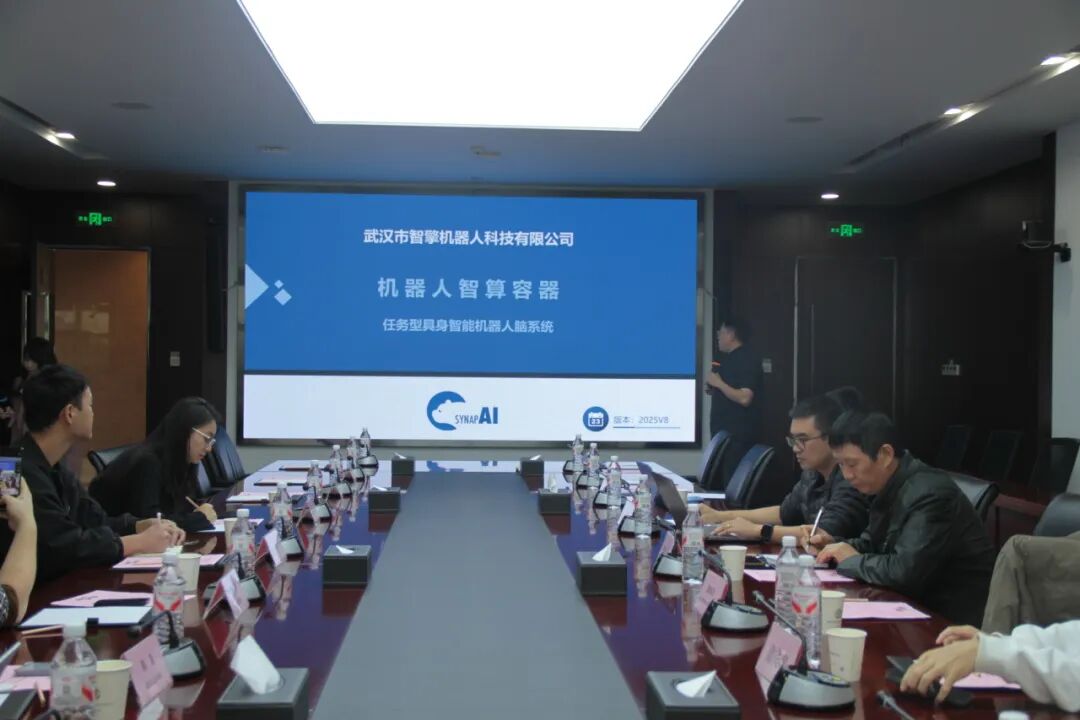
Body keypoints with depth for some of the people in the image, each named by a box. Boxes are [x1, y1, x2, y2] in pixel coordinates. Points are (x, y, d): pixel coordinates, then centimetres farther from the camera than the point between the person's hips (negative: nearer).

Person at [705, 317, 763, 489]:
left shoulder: (748, 359, -14)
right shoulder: (729, 358, 16)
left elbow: (744, 398, -25)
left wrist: (719, 383, -16)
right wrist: (712, 389, 11)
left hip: (738, 435, -10)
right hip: (724, 431, 10)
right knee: (720, 479, 10)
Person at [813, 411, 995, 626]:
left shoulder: (929, 496, -23)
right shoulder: (891, 488, 4)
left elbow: (904, 572, -31)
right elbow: (874, 543, 19)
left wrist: (851, 560, -16)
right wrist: (836, 547, -1)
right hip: (920, 605, 8)